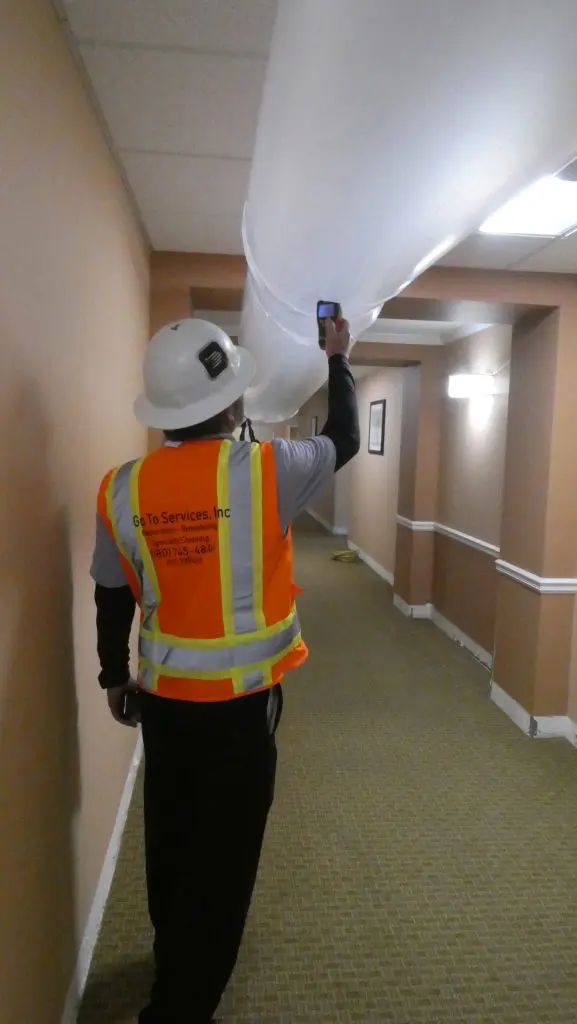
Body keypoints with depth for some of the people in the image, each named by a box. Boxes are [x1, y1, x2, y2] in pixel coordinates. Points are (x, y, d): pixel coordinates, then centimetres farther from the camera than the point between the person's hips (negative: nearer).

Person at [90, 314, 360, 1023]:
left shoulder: (121, 487, -8)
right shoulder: (266, 470, -18)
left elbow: (111, 597, 3)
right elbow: (344, 440, 2)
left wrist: (115, 675, 18)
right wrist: (338, 360, 17)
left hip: (163, 693, 5)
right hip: (241, 698, -4)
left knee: (170, 834, 25)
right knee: (222, 854, 13)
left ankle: (173, 953, 51)